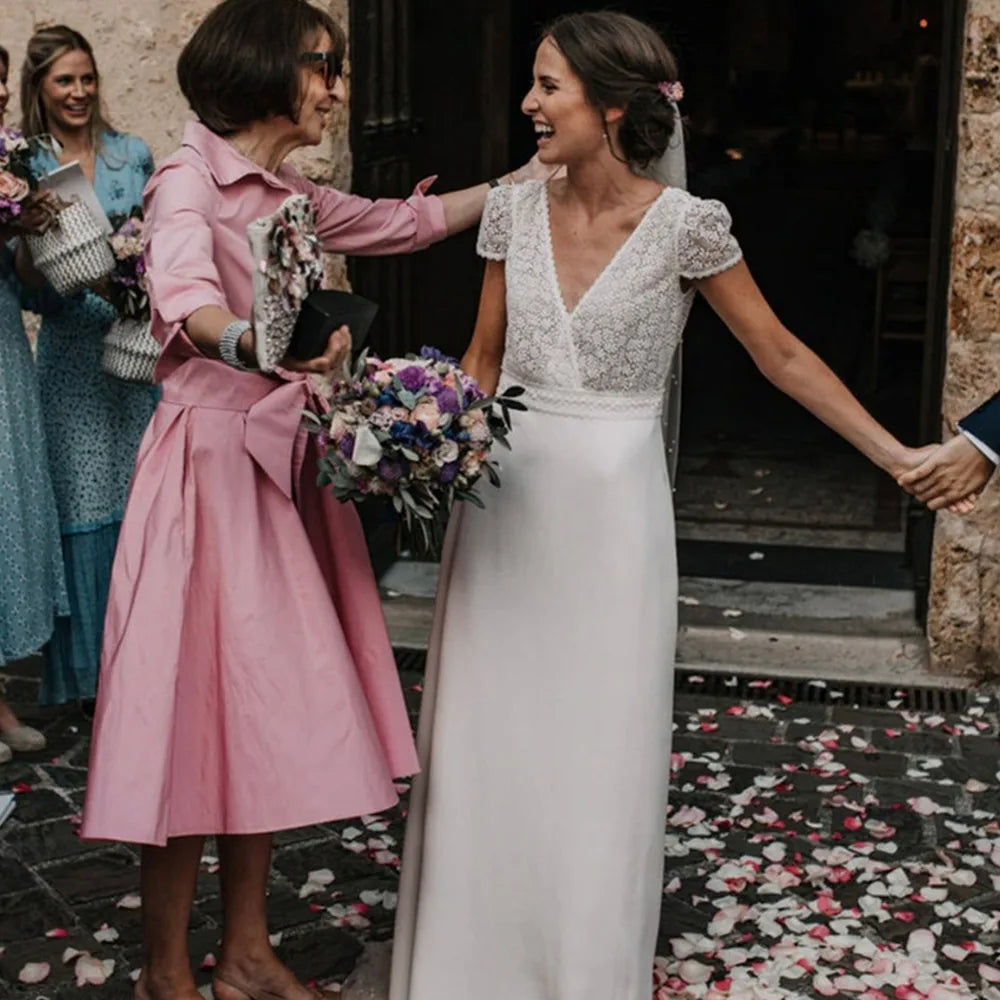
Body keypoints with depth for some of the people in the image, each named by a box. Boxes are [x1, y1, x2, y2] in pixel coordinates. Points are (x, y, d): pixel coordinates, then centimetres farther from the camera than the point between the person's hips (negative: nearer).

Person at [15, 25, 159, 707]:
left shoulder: (133, 155, 8)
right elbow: (28, 281, -2)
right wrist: (27, 235, -21)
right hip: (71, 352, -2)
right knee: (82, 503, 0)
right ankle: (85, 670, 12)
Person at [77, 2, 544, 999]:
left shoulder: (294, 199, 14)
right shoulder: (191, 177, -10)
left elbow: (410, 219, 27)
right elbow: (182, 293, -30)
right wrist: (249, 343, -50)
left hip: (285, 469, 8)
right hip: (209, 461, -8)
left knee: (265, 706, 10)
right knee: (197, 702, -3)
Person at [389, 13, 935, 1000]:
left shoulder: (685, 224, -9)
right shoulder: (514, 210, 2)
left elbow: (780, 355, -2)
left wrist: (897, 456, -3)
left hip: (611, 510, -3)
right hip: (506, 502, 4)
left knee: (601, 748, 5)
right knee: (488, 742, 8)